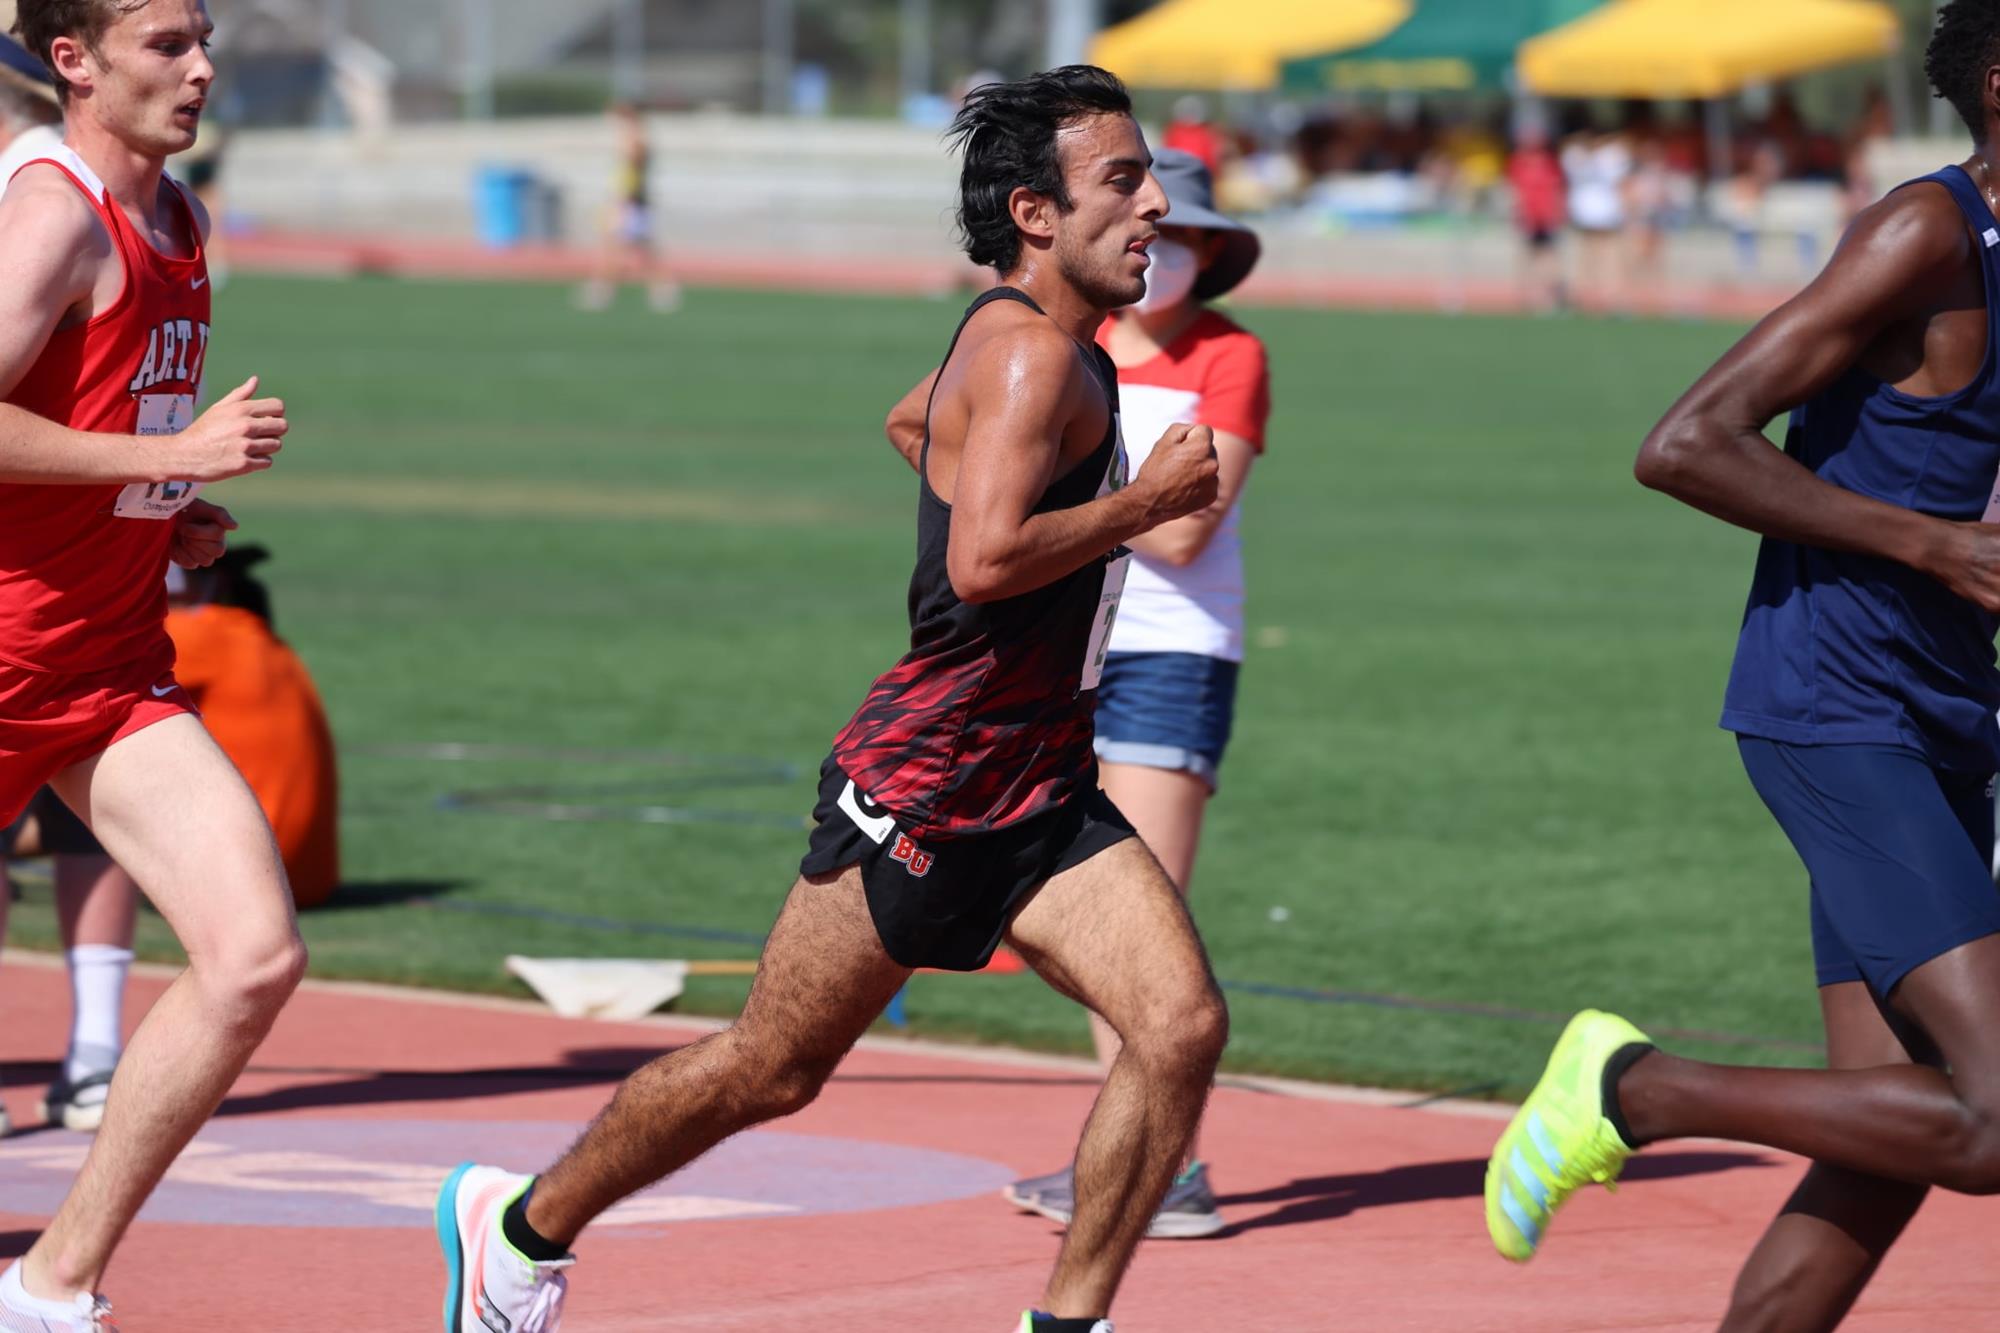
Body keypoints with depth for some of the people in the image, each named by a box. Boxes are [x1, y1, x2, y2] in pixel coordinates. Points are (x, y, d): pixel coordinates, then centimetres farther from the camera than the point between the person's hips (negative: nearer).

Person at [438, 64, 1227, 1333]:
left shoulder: (1058, 355, 13)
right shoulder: (1031, 354, -18)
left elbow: (923, 412, 34)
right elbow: (984, 557, -32)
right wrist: (1149, 499, -20)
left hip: (1038, 796, 9)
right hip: (926, 786, -9)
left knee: (1184, 1023, -11)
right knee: (769, 1069, 5)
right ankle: (520, 1226, 26)